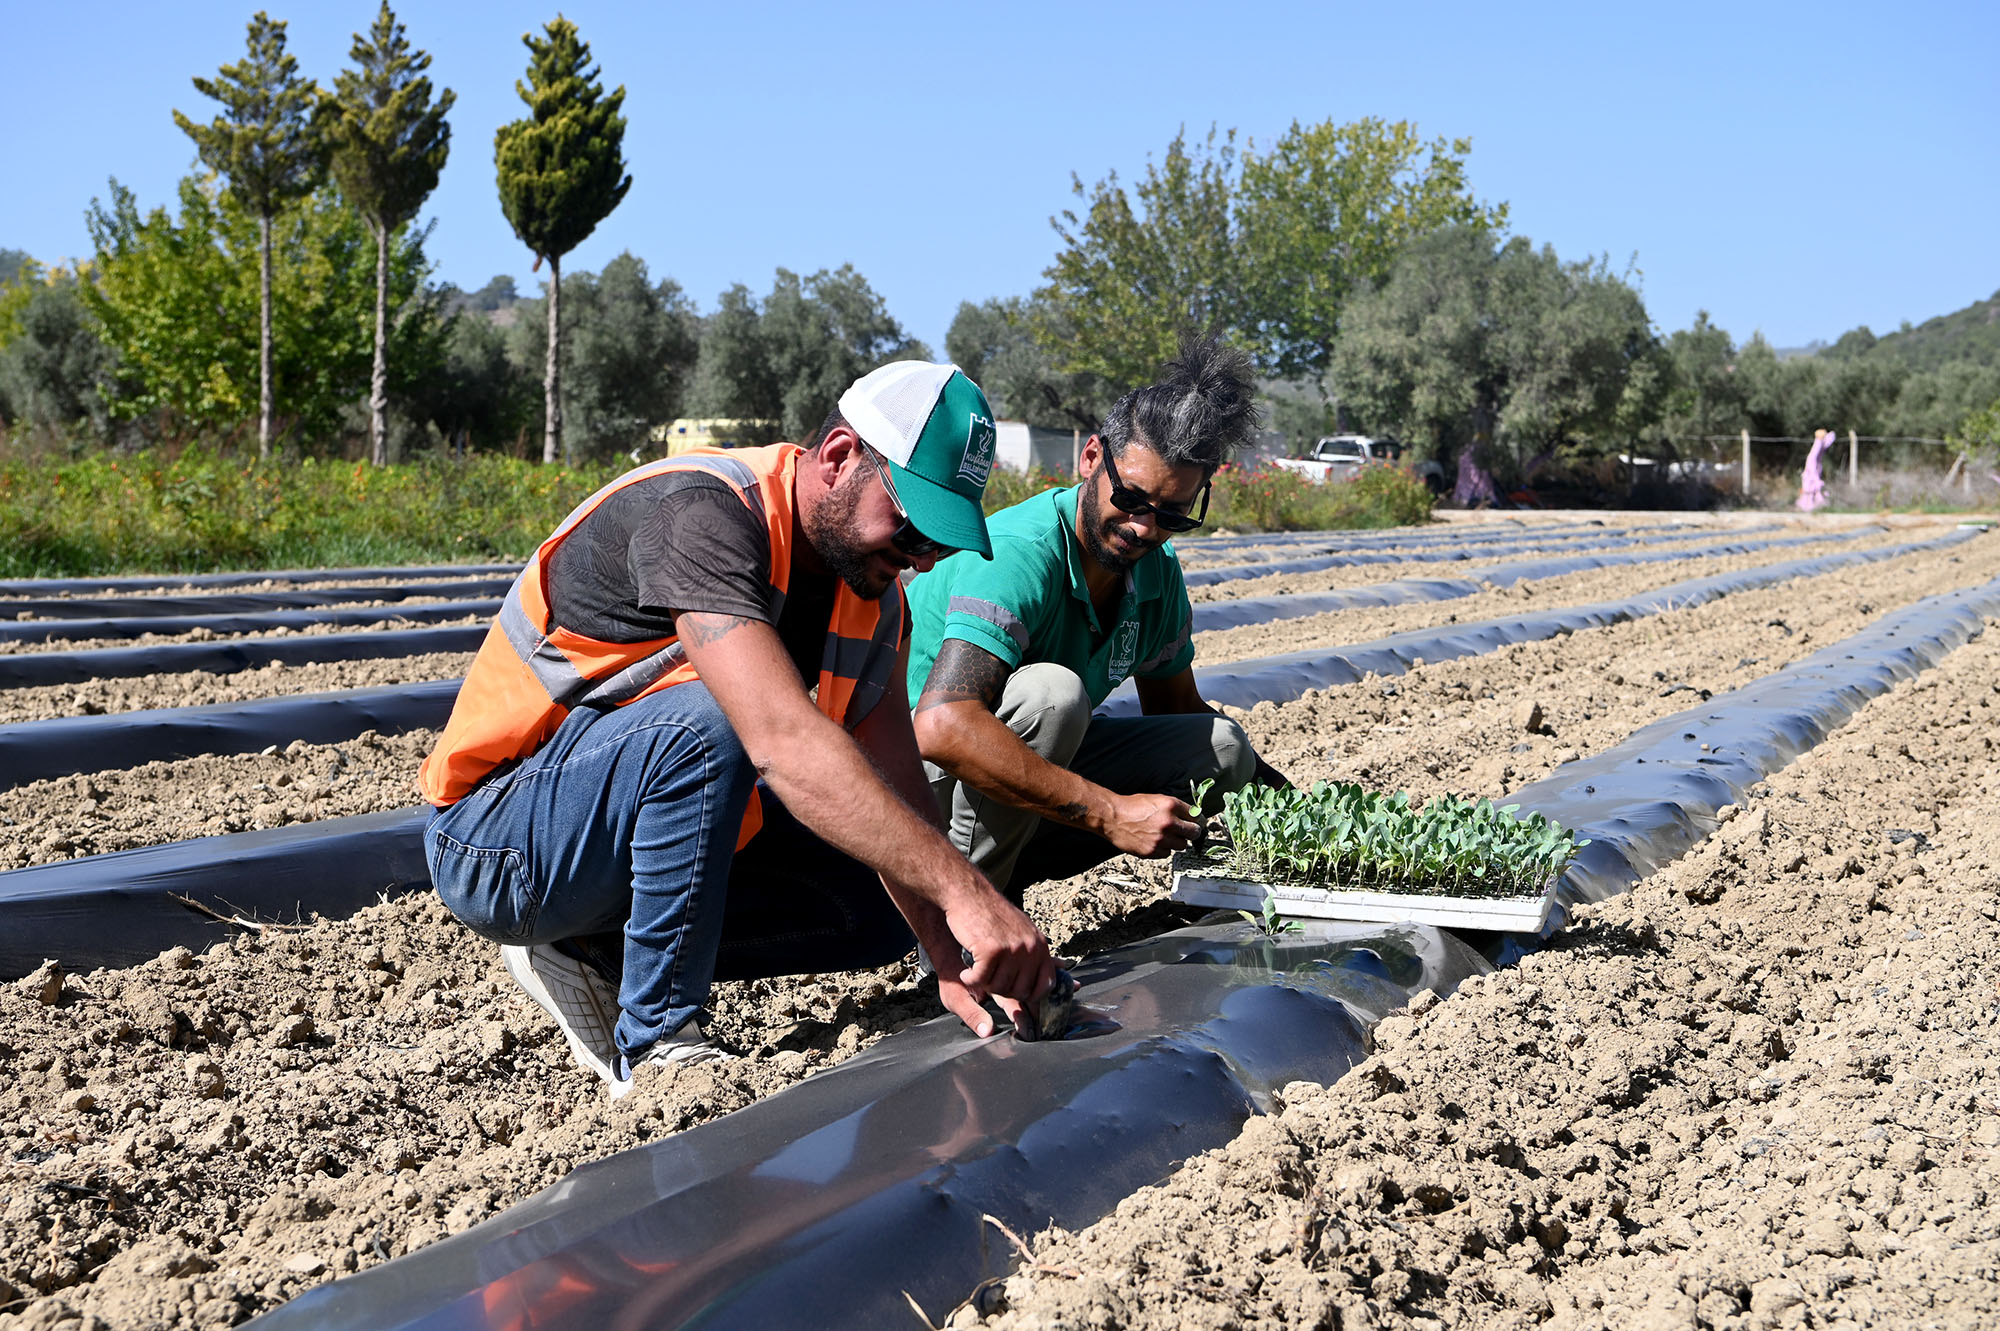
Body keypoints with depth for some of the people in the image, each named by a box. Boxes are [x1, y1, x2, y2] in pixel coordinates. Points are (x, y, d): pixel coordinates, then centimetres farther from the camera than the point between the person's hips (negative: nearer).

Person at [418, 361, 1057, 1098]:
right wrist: (965, 891, -46)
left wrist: (954, 956, -20)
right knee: (705, 721, -35)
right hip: (495, 843, -8)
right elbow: (783, 742, -41)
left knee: (888, 905, 2)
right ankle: (656, 1044, -21)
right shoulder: (700, 513, -27)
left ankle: (598, 954, 1)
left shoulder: (872, 591, -1)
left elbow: (894, 791, -5)